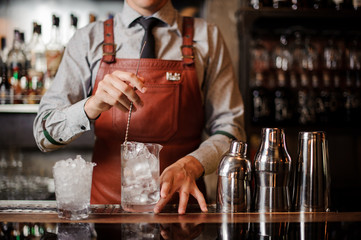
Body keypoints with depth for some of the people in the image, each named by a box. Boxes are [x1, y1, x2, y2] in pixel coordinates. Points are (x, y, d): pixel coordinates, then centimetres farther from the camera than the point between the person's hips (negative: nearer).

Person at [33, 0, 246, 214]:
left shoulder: (208, 37, 6)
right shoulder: (88, 40, 5)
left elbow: (229, 127, 2)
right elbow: (45, 133, -1)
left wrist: (190, 165, -18)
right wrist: (92, 106, -21)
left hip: (179, 203, 0)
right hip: (106, 199, 0)